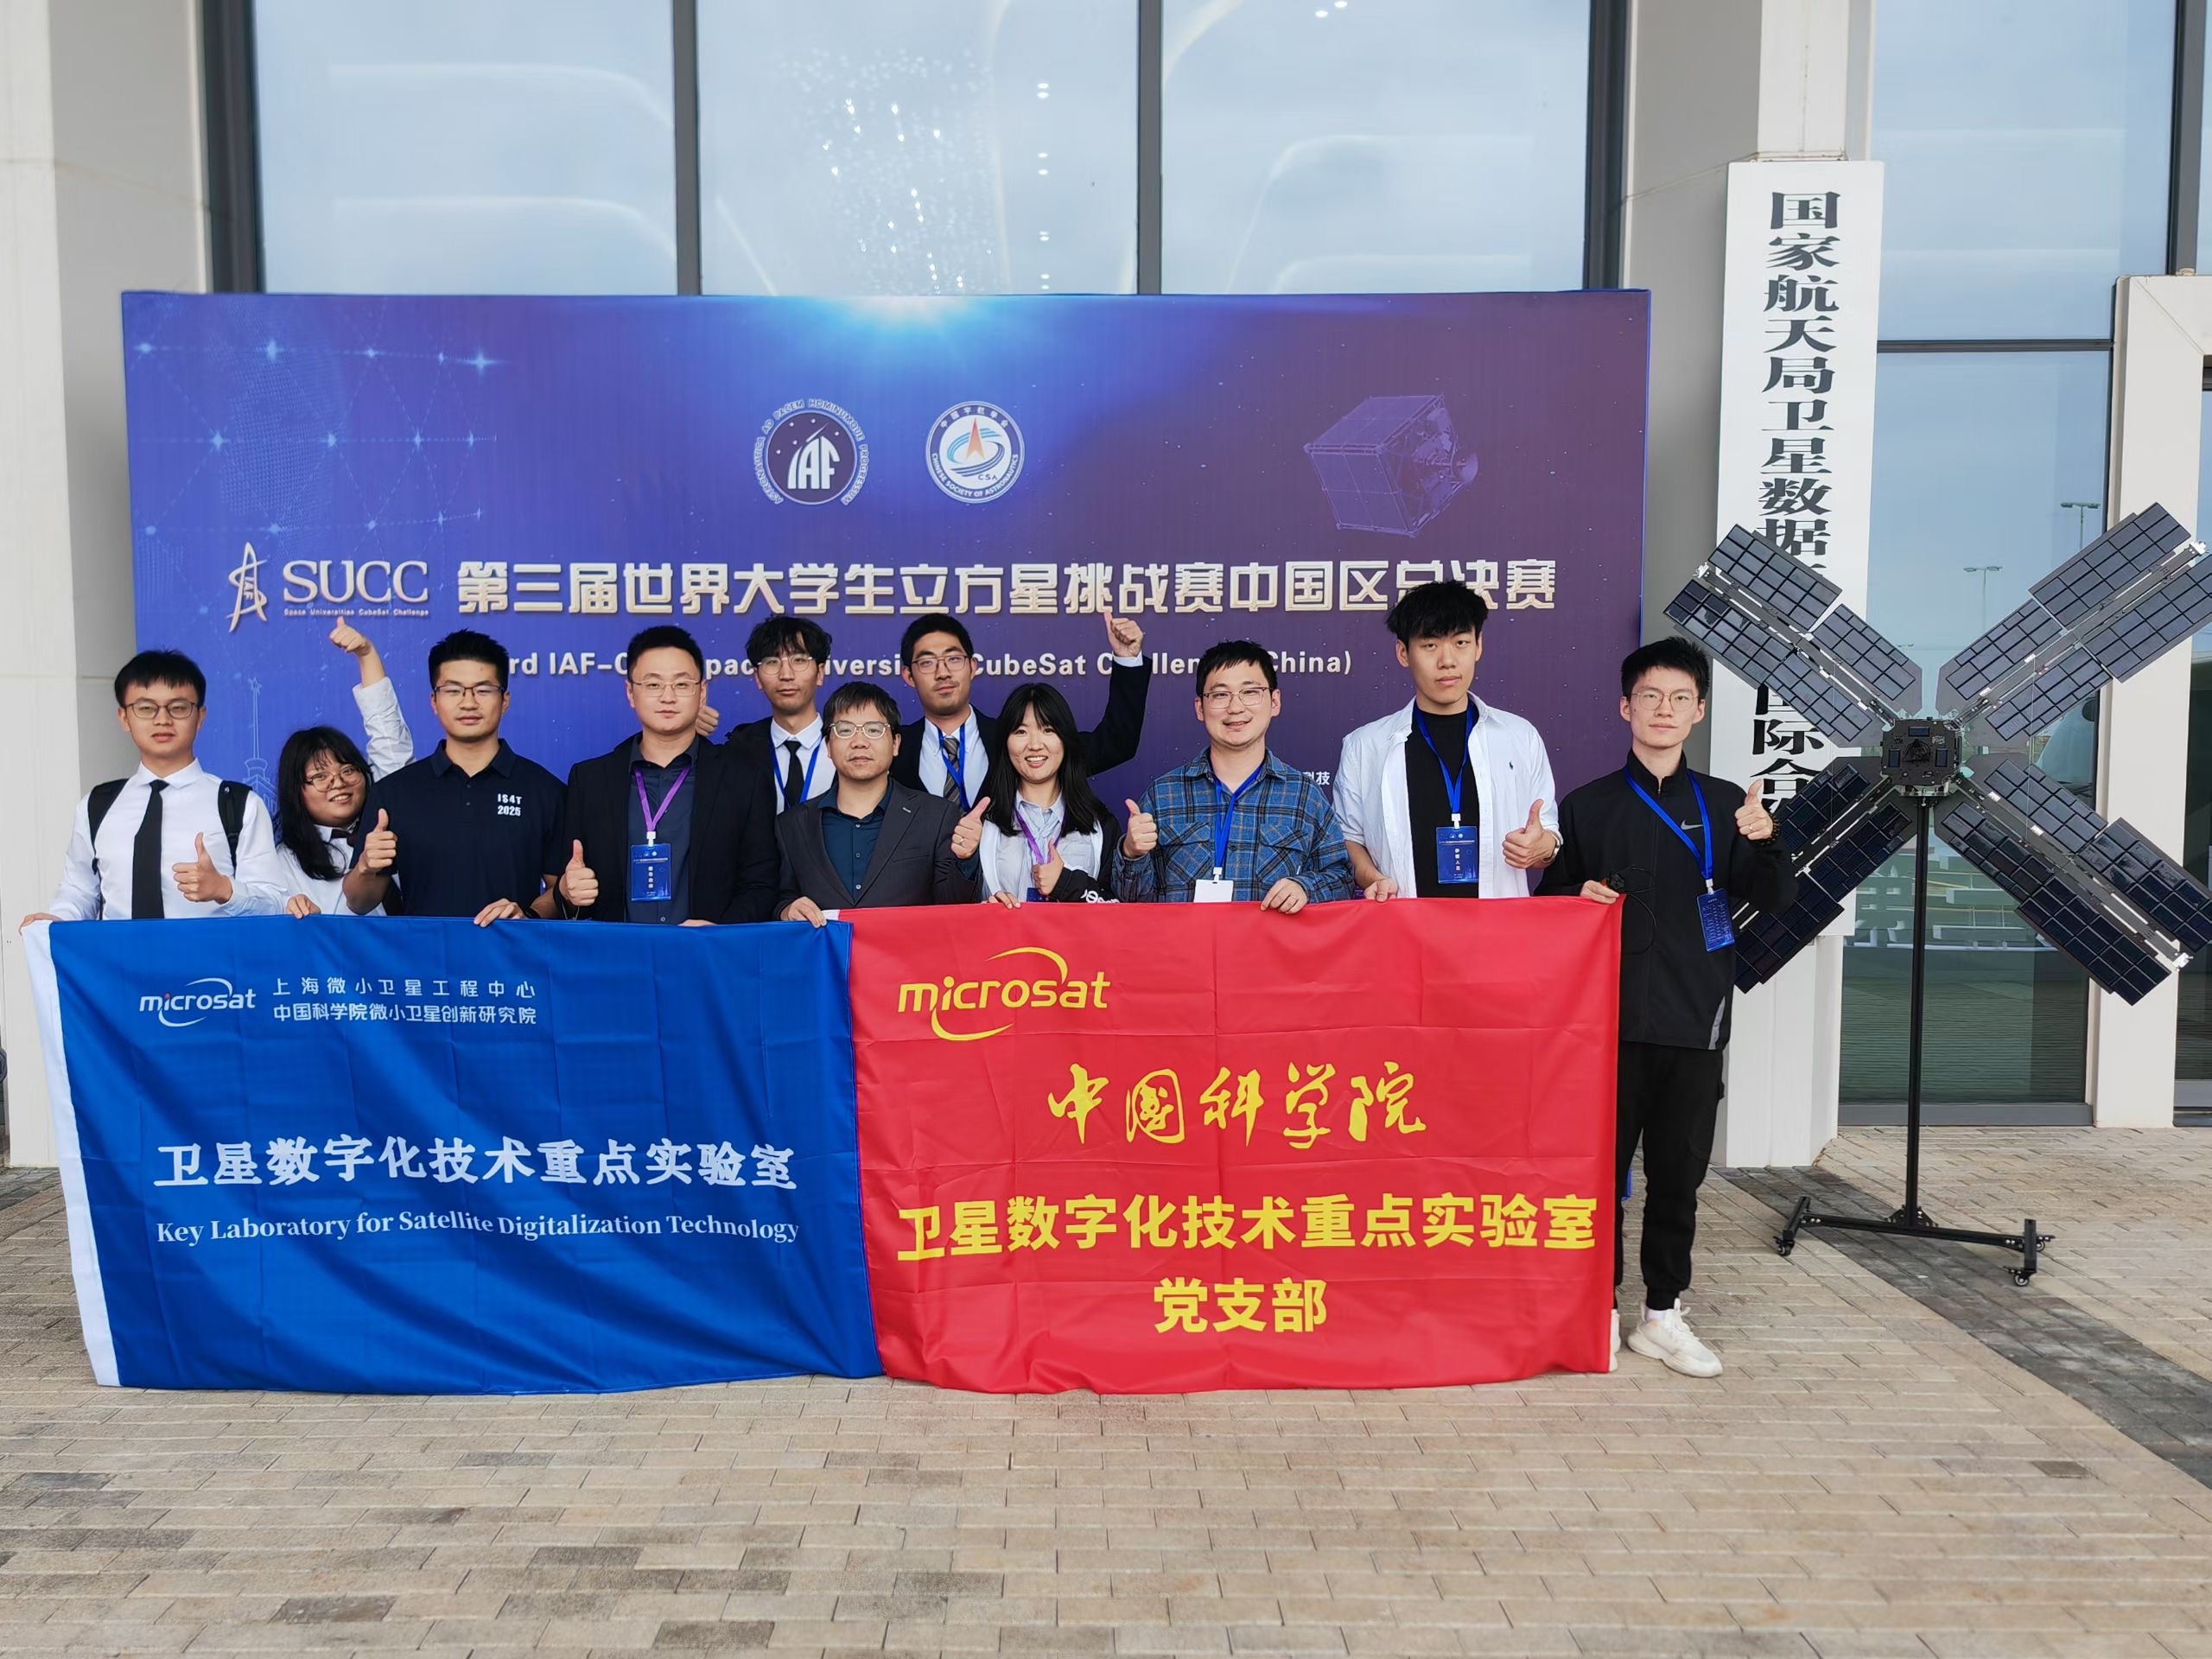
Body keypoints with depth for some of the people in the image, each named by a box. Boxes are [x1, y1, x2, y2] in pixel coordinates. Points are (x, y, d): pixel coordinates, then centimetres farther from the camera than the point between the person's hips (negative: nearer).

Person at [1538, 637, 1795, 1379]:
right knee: (1602, 1166, 5)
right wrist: (1581, 897, -13)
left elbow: (1773, 899, 2)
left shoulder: (1724, 805, 7)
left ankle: (1663, 1315, 21)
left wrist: (1765, 844, -17)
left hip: (1694, 1020, 2)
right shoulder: (1587, 806, 3)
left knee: (1679, 1173, 9)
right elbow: (1550, 899, 8)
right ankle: (1599, 1310, 18)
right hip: (1611, 1018, -1)